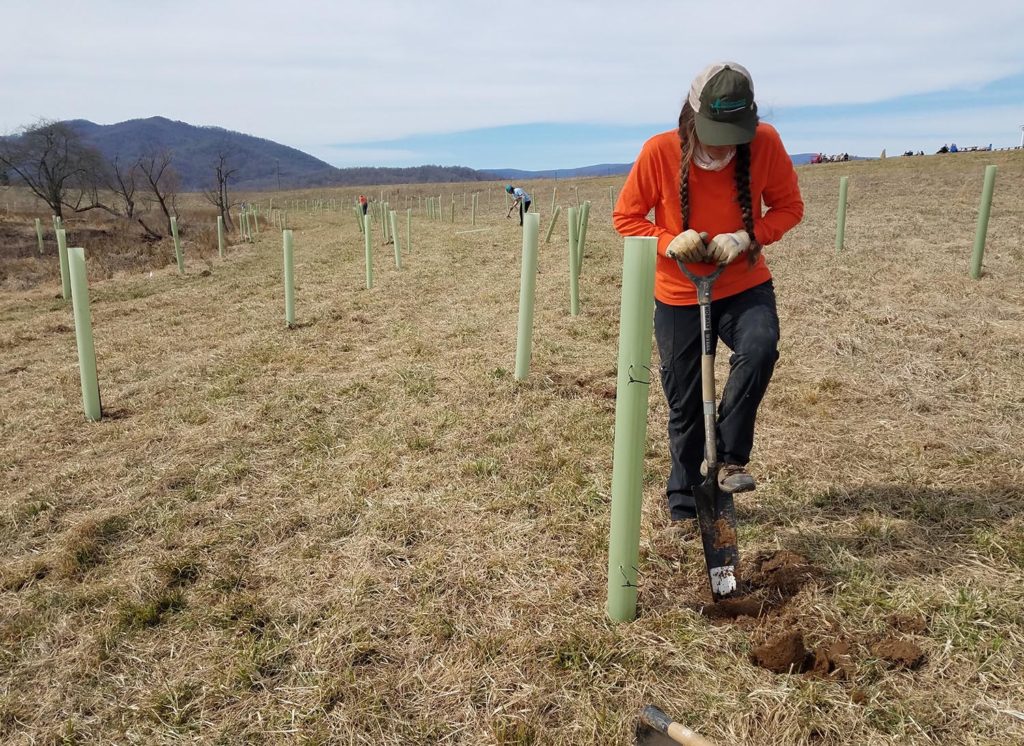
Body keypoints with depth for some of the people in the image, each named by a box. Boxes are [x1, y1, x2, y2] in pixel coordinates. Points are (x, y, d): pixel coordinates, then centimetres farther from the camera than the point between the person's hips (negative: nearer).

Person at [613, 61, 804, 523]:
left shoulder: (765, 143, -13)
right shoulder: (660, 151, -17)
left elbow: (789, 206, -2)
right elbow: (626, 217, -6)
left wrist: (747, 238, -21)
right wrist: (670, 242, -24)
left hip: (744, 286, 1)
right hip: (678, 295, 0)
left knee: (759, 347, -31)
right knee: (684, 404, 7)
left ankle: (731, 459, -11)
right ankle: (684, 504, 27)